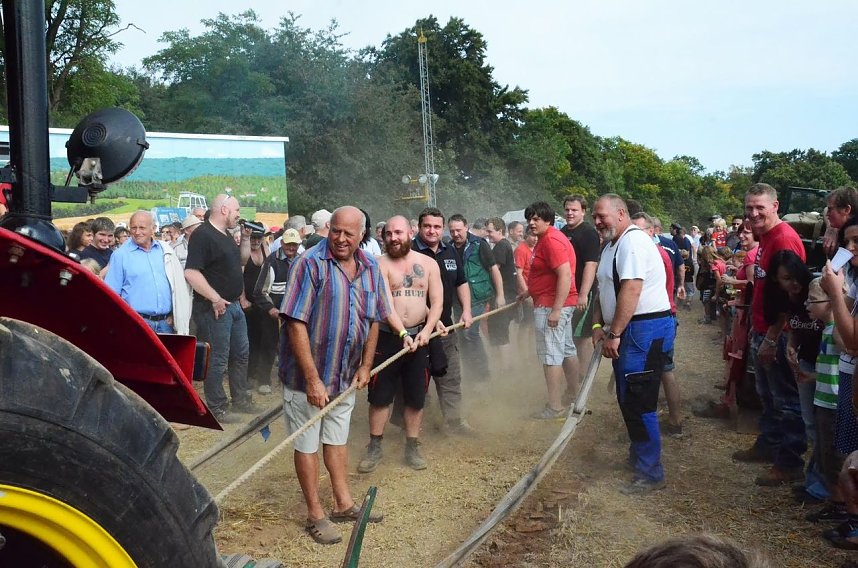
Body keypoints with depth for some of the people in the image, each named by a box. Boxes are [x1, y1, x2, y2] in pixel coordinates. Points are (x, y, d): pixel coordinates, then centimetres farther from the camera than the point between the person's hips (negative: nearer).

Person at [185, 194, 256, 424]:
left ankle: (241, 399, 32)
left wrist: (246, 238, 10)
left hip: (234, 305, 10)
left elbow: (242, 260, 25)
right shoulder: (202, 235, -17)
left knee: (241, 353, 18)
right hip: (215, 308, -10)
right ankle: (217, 408, 9)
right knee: (218, 360, -2)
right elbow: (191, 273, -25)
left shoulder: (226, 235, 13)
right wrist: (215, 299, -24)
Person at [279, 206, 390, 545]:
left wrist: (366, 366, 6)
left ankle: (344, 504, 33)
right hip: (307, 373, -6)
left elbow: (374, 319, 10)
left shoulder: (370, 268, 0)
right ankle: (316, 515, 19)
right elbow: (296, 324, -22)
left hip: (345, 374, 6)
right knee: (308, 444, 6)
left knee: (338, 437, 20)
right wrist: (312, 379, -23)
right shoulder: (311, 264, -19)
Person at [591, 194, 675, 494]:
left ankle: (650, 474, 0)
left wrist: (614, 334, -22)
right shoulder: (611, 245, 18)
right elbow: (605, 290, 20)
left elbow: (630, 291, -24)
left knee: (638, 402, -8)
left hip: (645, 330, -11)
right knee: (628, 399, 18)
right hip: (627, 331, 11)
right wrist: (598, 325, 7)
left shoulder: (633, 241, -16)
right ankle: (638, 455, 34)